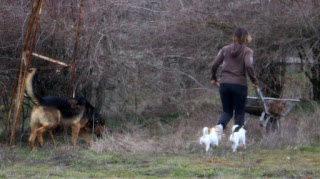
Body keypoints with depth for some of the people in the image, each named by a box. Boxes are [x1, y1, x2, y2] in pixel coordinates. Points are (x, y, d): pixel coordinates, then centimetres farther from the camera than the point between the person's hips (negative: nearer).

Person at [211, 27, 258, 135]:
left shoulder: (225, 49, 7)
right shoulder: (247, 51, -3)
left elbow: (214, 65, 4)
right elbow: (249, 66, -18)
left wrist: (213, 78, 21)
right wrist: (254, 81, -7)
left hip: (224, 84, 3)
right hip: (240, 85, -3)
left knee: (227, 111, 13)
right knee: (239, 113, 10)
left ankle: (220, 125, -18)